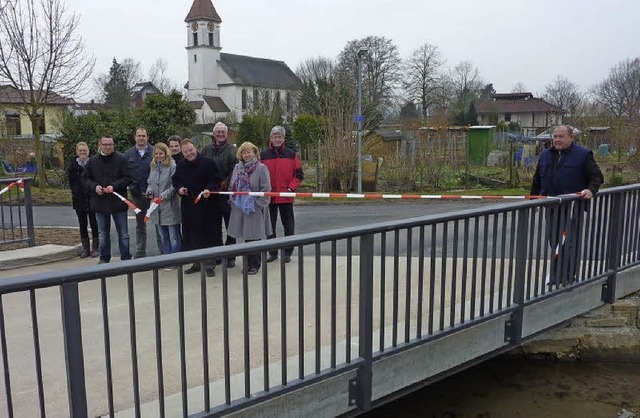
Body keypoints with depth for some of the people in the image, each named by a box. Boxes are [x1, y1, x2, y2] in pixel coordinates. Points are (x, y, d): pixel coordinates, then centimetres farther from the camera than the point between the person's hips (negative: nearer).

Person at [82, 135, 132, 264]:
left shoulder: (121, 159, -3)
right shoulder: (92, 161, 6)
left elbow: (127, 178, -7)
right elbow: (85, 179, 9)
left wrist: (114, 186, -19)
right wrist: (94, 186, -10)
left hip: (118, 202, -3)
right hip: (100, 203, 3)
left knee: (123, 234, 4)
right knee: (103, 234, 13)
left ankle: (126, 258, 14)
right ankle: (104, 258, 24)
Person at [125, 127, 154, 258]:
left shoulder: (154, 152, -1)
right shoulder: (128, 154, 8)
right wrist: (130, 186, -6)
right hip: (137, 194, 3)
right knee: (140, 224, 13)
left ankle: (163, 250, 9)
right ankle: (140, 252, 22)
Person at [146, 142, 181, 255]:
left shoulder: (172, 166, -10)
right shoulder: (153, 166, 12)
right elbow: (149, 182, 20)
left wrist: (165, 195, -24)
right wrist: (149, 190, 0)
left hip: (170, 207, -7)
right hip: (157, 207, 7)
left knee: (173, 237, 0)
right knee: (163, 236, 16)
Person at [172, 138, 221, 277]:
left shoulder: (207, 163, -7)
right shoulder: (180, 165, 9)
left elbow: (215, 181, -6)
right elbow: (176, 181, 20)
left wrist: (209, 189, -23)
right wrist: (179, 188, 0)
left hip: (206, 206, -5)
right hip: (188, 206, 5)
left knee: (208, 234, -1)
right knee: (191, 234, 9)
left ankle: (209, 265, 7)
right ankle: (197, 263, 22)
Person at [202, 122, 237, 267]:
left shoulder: (232, 150, -2)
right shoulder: (207, 149, 11)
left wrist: (225, 183, -16)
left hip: (227, 193, -4)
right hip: (211, 194, 4)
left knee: (230, 227, 1)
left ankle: (230, 256, 9)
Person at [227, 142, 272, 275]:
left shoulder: (261, 168, -5)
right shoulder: (237, 168, 12)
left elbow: (266, 189, -10)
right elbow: (232, 186, 18)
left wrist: (258, 204, -14)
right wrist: (232, 201, 7)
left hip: (255, 209, -5)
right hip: (239, 208, 5)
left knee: (254, 237, 0)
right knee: (245, 236, 10)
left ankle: (255, 264, 11)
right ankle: (248, 263, 20)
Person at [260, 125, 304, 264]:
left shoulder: (291, 155, 3)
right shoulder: (263, 155, 3)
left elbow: (299, 174, 3)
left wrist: (291, 188, -8)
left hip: (286, 196, -1)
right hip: (269, 196, 1)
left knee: (289, 226, 6)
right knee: (270, 226, 8)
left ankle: (288, 252, 18)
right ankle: (272, 252, 19)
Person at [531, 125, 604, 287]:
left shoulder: (583, 155, -2)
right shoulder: (545, 155, 13)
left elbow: (597, 177, -1)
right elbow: (537, 180, 20)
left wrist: (590, 190, -19)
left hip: (573, 207, -5)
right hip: (551, 207, 5)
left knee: (570, 244, -4)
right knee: (553, 241, 11)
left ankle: (568, 278, 3)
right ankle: (555, 276, 23)